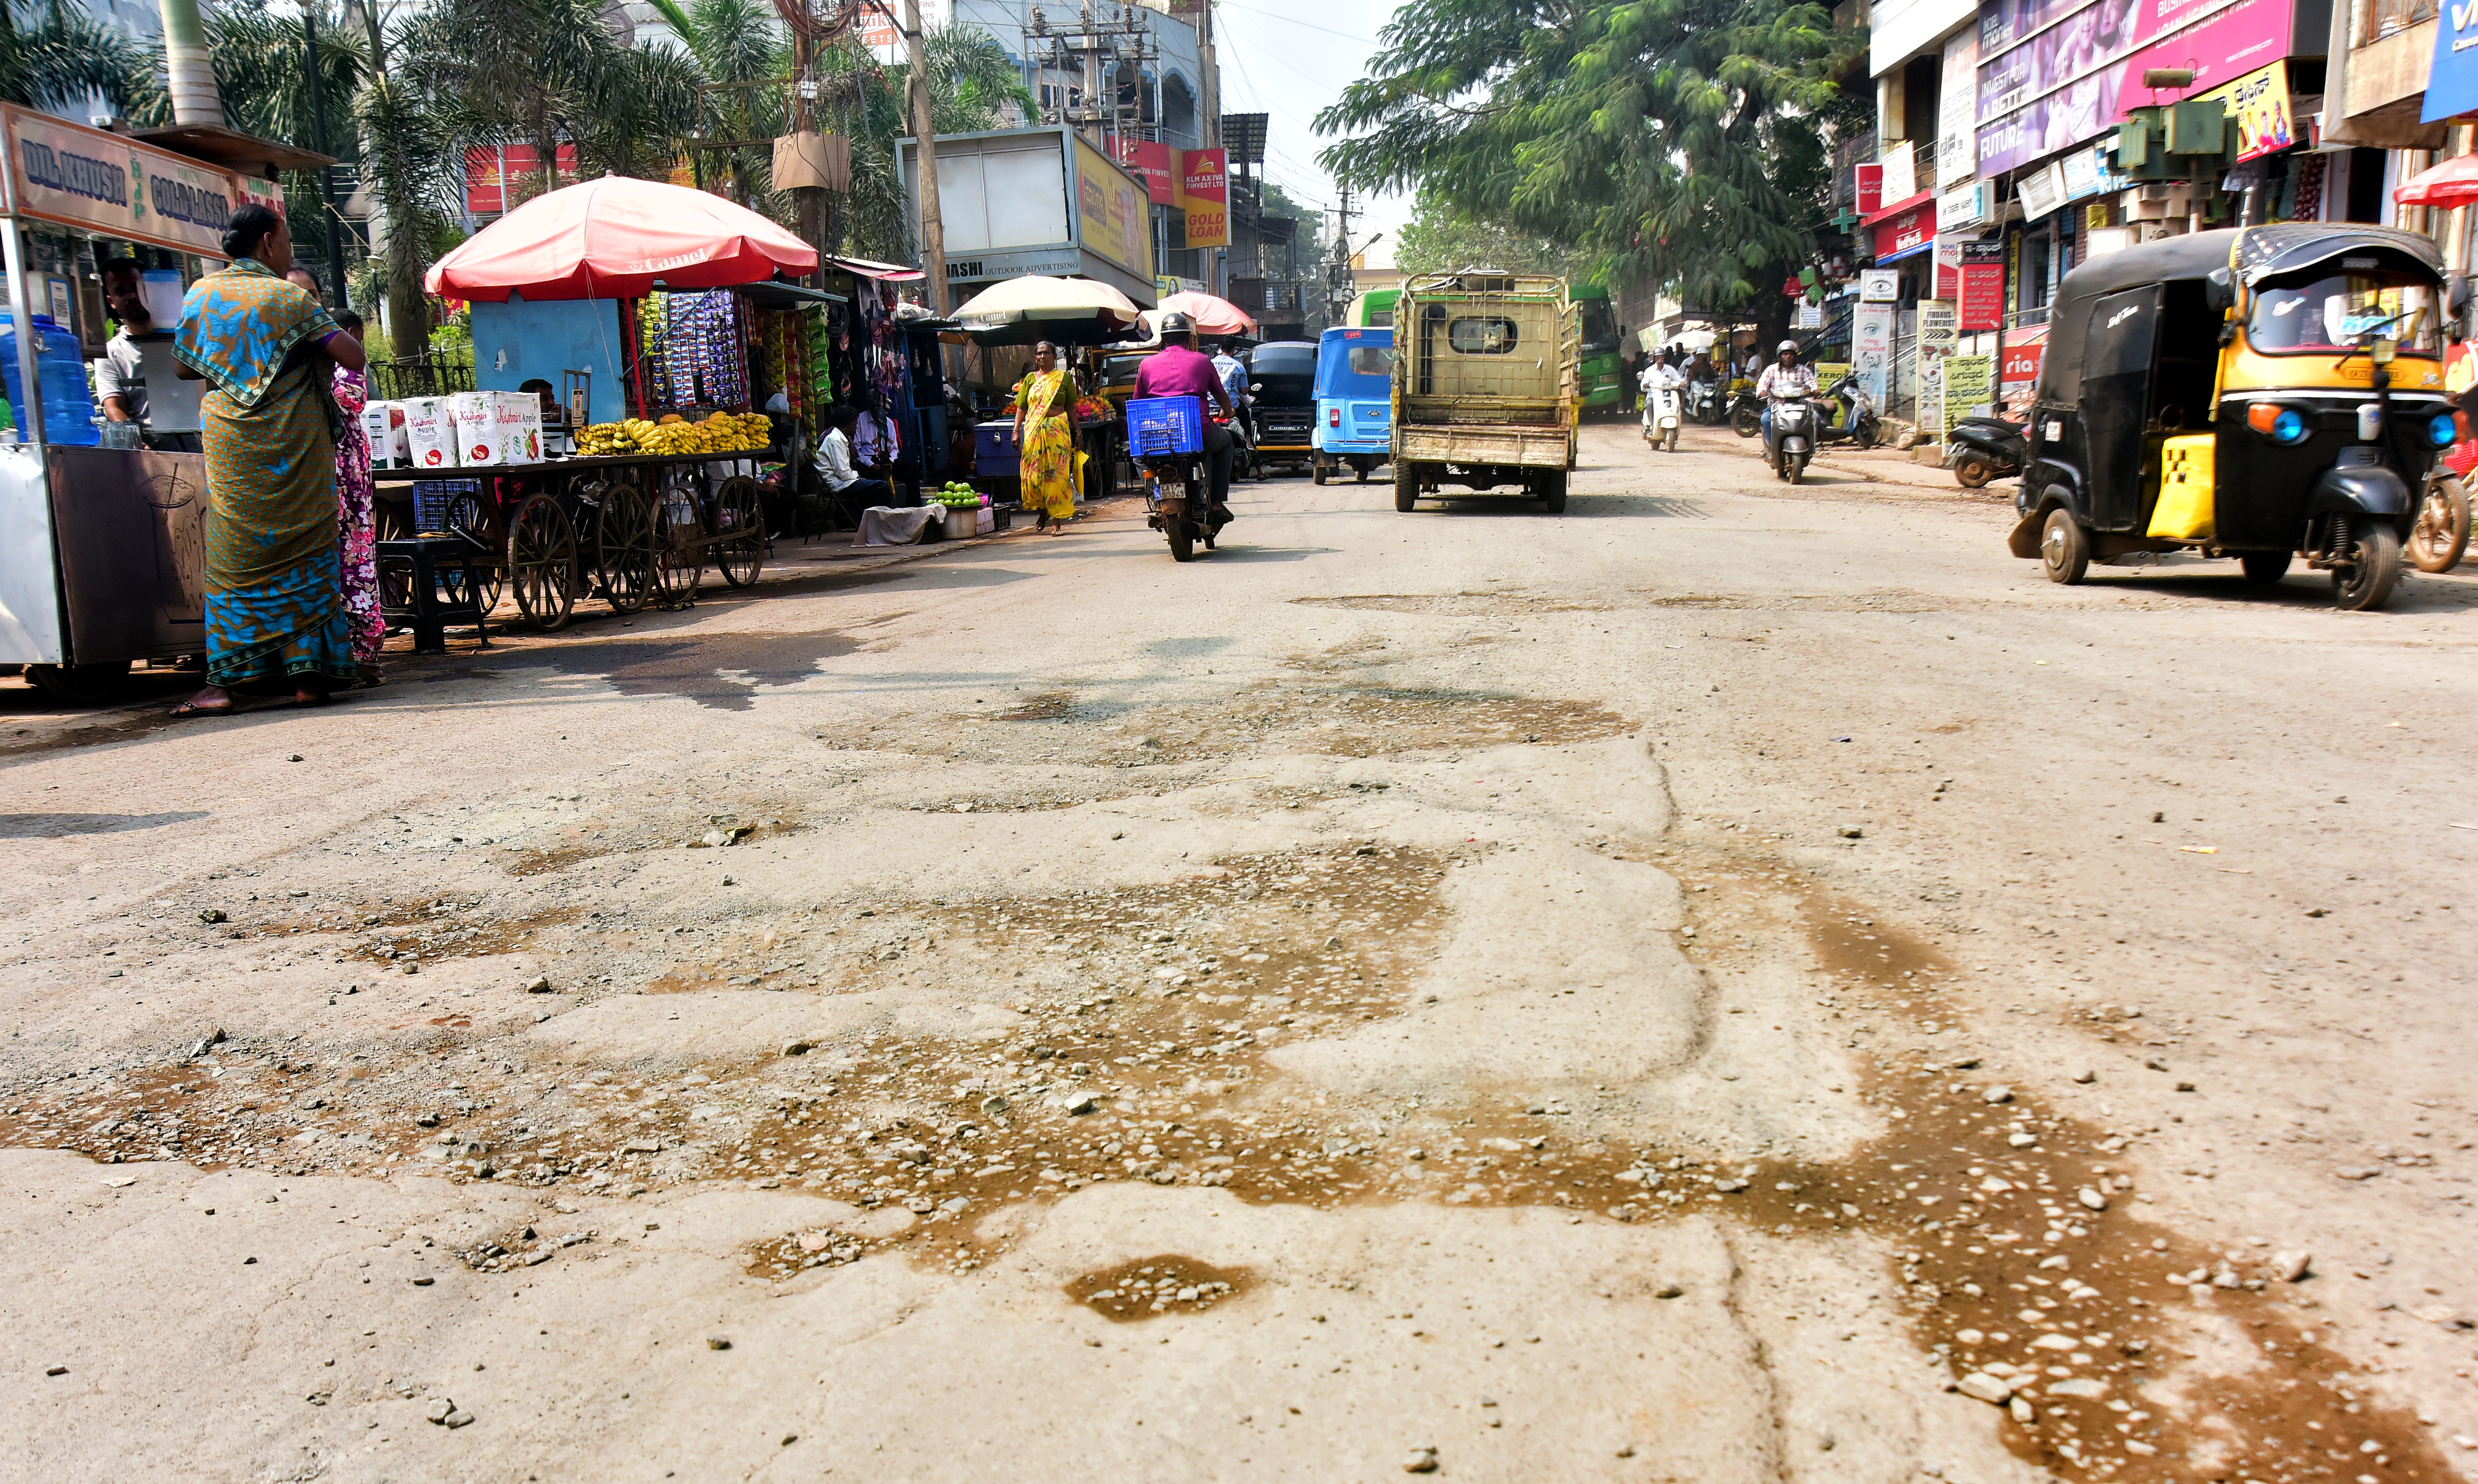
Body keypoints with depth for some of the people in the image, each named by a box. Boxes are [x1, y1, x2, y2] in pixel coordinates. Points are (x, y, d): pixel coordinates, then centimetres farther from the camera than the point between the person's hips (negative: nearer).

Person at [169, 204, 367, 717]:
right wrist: (323, 329, 11)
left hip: (231, 447, 3)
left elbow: (186, 368, 16)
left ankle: (224, 679, 0)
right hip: (295, 446, -3)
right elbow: (353, 357, -8)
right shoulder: (289, 297, -4)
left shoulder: (201, 294, 7)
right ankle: (308, 673, 3)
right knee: (305, 554, 3)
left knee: (234, 559, 5)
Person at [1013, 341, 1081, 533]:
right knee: (1034, 473, -2)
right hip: (1034, 430, 2)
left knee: (1057, 474, -5)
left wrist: (1077, 431, 4)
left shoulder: (1064, 377, 8)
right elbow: (1021, 408, 11)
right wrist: (1016, 431, 1)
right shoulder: (1030, 378, 13)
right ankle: (1042, 513, 20)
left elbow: (1071, 408, 9)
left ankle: (1057, 521, -1)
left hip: (1058, 430, -2)